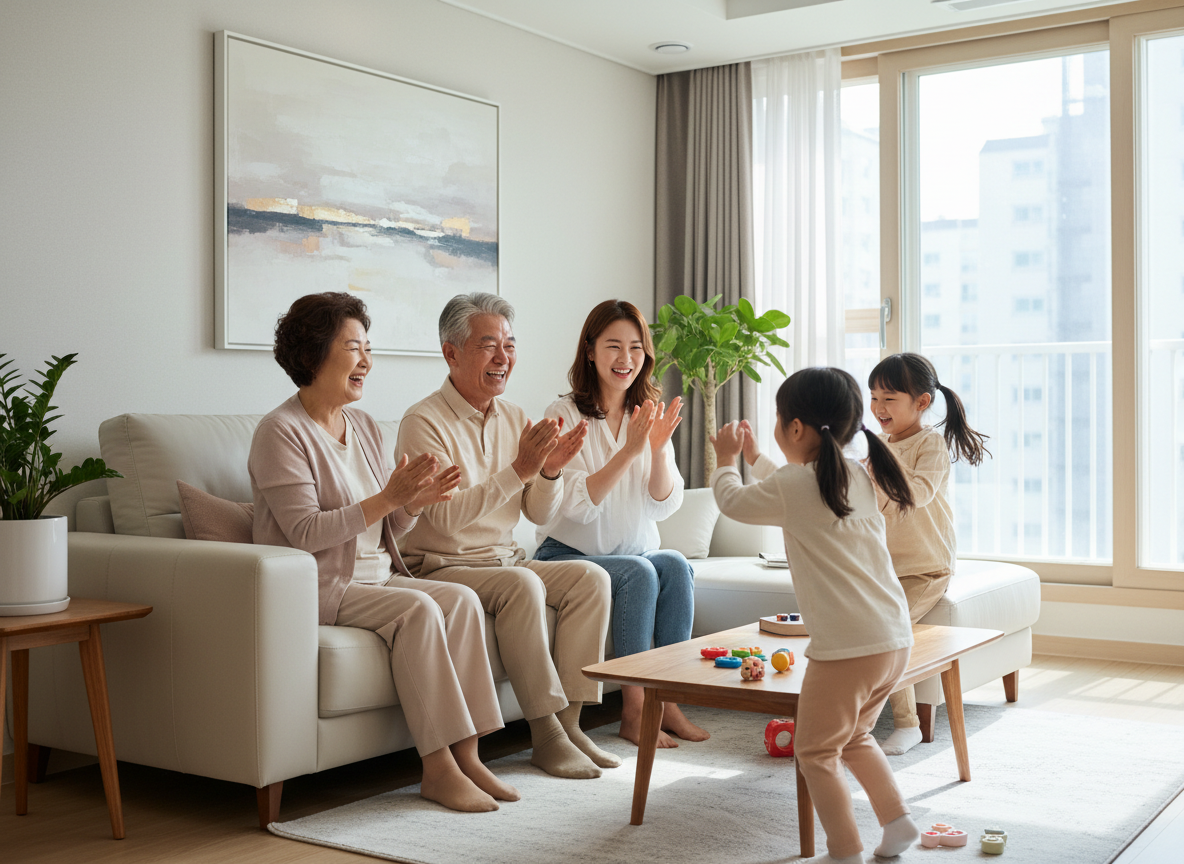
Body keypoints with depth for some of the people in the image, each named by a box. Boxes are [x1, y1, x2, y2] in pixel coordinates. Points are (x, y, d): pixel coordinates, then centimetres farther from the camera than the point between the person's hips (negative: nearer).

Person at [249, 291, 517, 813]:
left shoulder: (364, 426, 14)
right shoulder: (280, 432, -9)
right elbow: (305, 532, -19)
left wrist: (415, 501, -7)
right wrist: (387, 498, -24)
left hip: (376, 575, 7)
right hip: (317, 587, -7)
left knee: (462, 600, -16)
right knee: (417, 609, -29)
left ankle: (465, 755, -17)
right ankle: (438, 768, -24)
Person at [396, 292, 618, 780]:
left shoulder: (515, 419, 8)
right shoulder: (424, 422, -13)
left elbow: (539, 515, 9)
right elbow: (448, 516, -24)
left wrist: (551, 470, -12)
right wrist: (520, 469, -28)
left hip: (504, 559, 7)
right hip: (441, 568, -7)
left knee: (590, 576, -14)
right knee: (522, 584, -32)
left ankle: (569, 722, -13)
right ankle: (545, 735, -23)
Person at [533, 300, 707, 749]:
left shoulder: (649, 416, 7)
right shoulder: (564, 416, -8)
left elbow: (663, 506, -1)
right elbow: (579, 505, -19)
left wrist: (659, 449, -19)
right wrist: (630, 450, -28)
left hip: (636, 554, 4)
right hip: (569, 556, -4)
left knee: (675, 565, -25)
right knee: (639, 571, -30)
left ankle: (667, 698, -19)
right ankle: (634, 711, -22)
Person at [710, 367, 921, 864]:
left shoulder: (792, 484, -11)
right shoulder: (856, 477, 12)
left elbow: (734, 502, 7)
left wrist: (725, 461, 25)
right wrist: (753, 458, 38)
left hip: (847, 646, -8)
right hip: (896, 639, 8)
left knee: (816, 751, 7)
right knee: (854, 736, 27)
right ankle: (898, 823, 26)